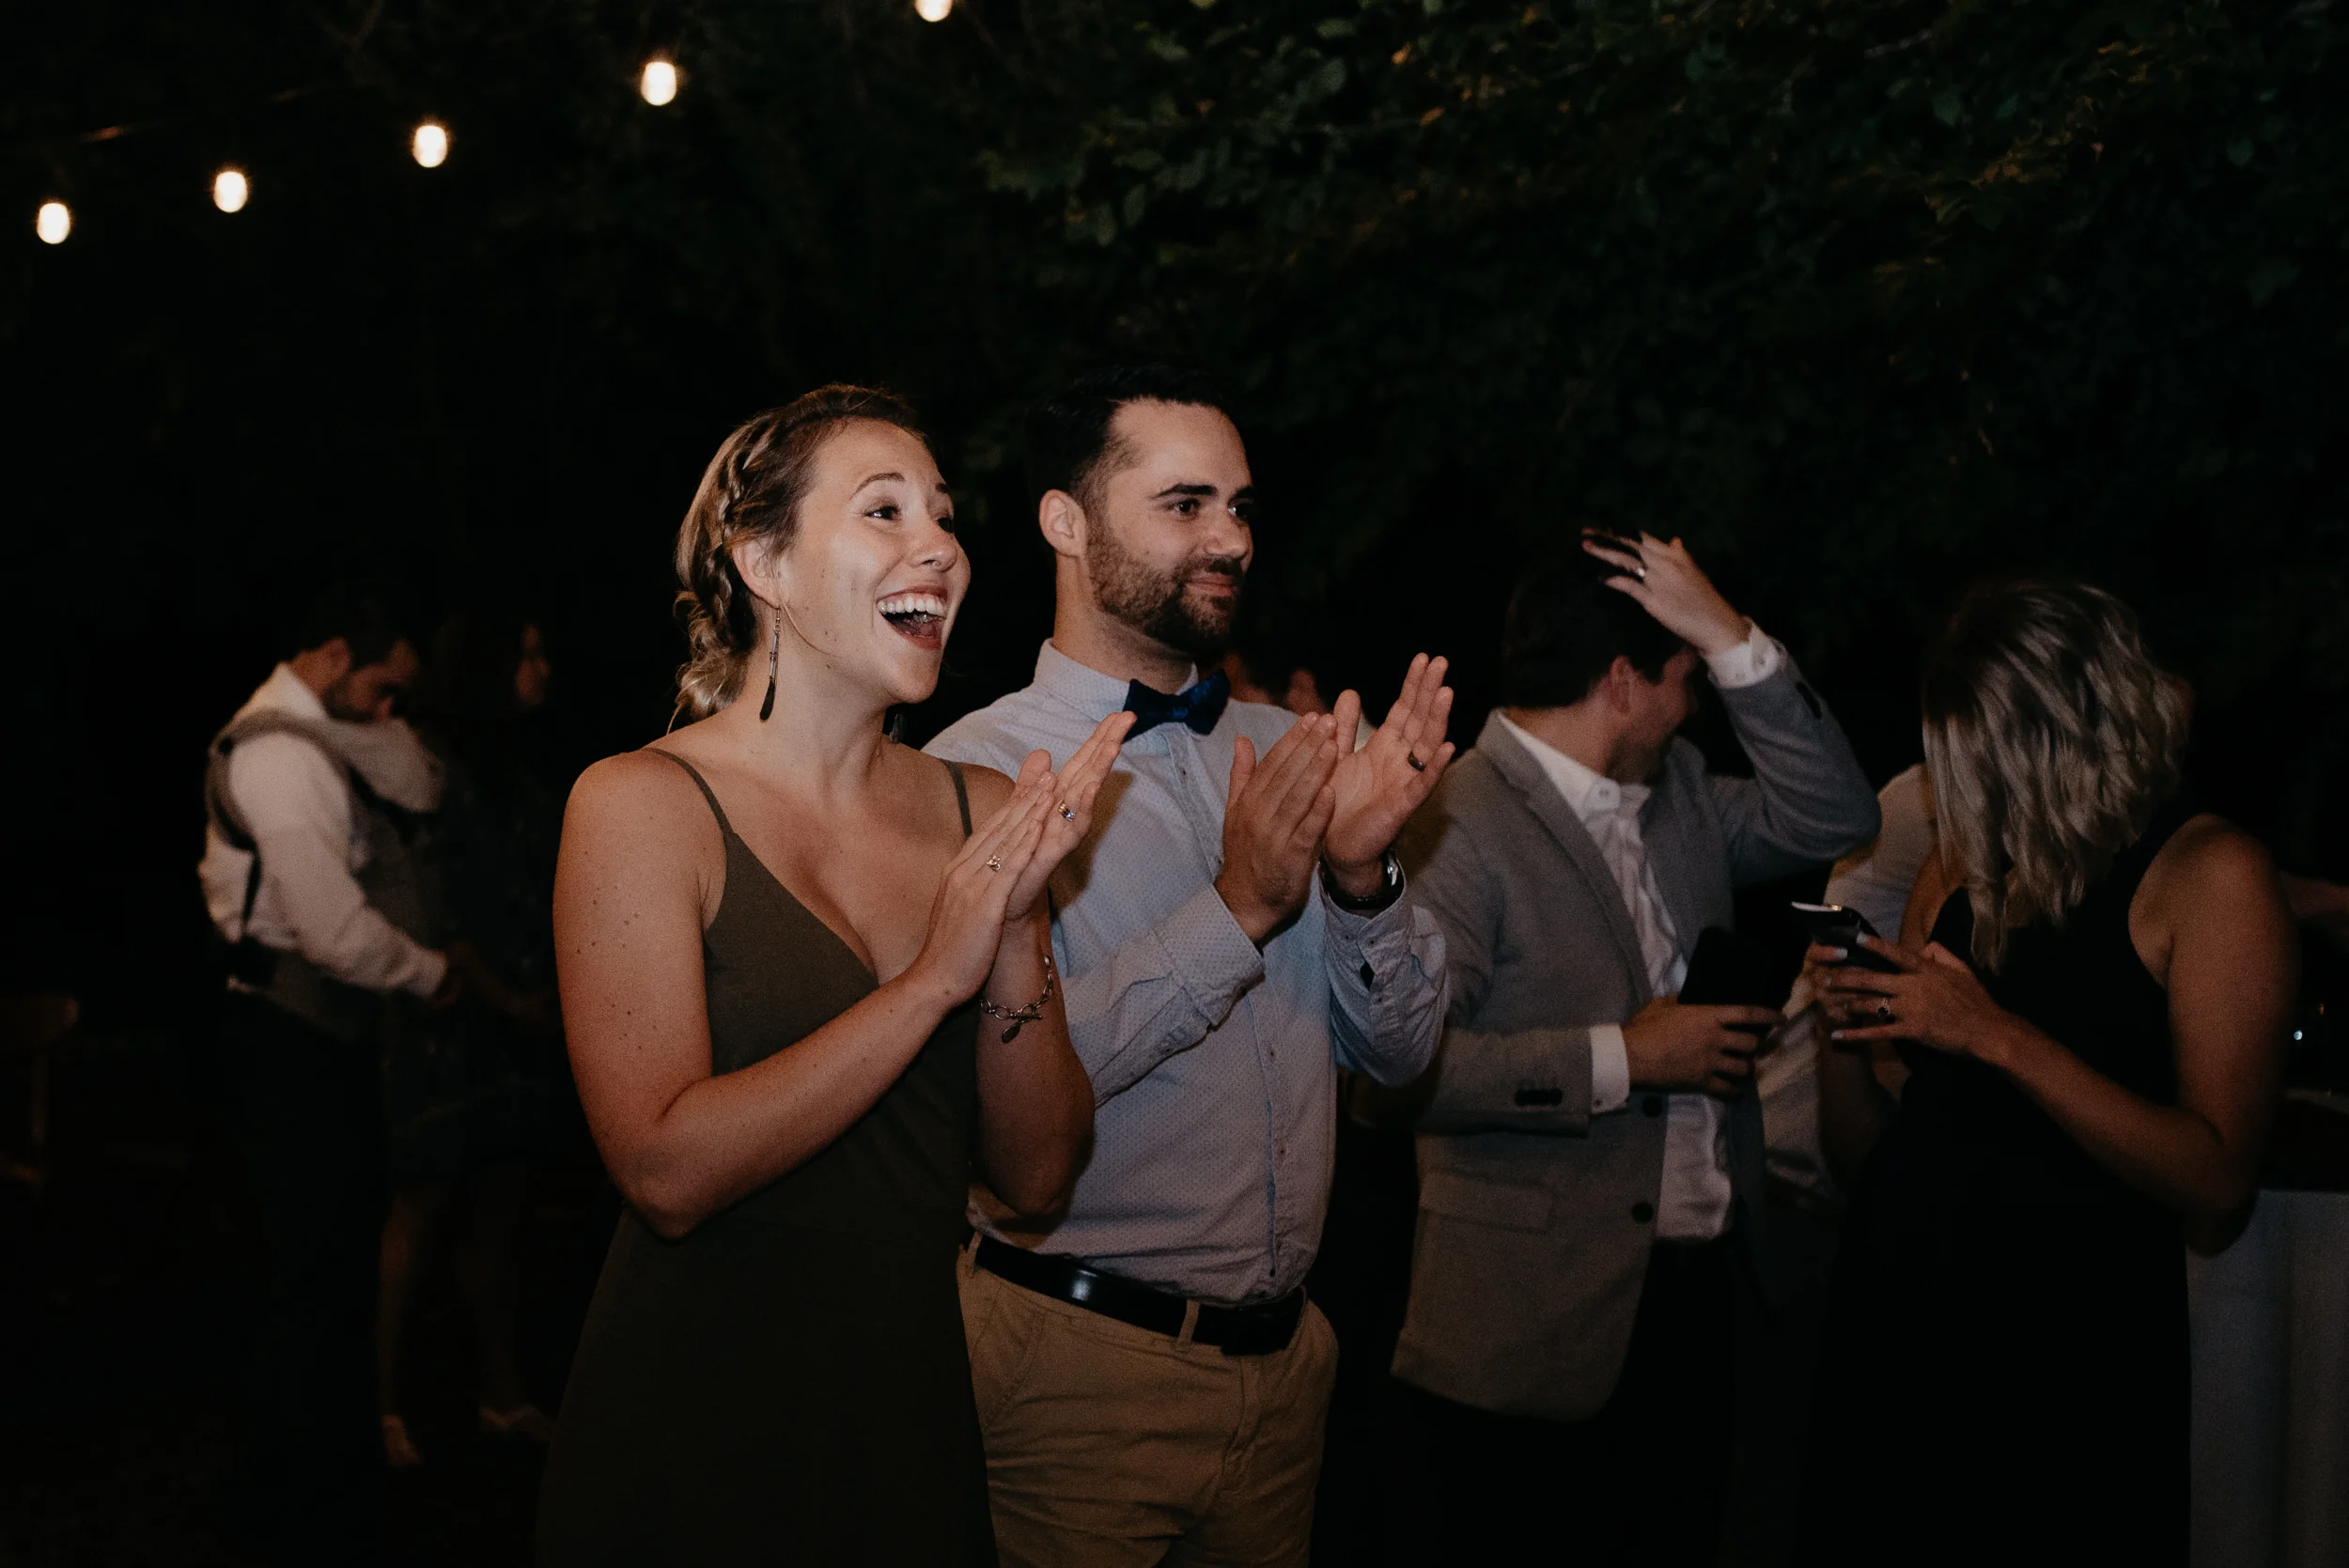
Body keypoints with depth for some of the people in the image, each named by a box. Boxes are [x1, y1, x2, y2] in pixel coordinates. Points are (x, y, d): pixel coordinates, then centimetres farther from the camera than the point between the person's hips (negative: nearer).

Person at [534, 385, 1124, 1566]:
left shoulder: (984, 815, 2)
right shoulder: (642, 805, -12)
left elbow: (1035, 1178, -1)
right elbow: (668, 1170, -21)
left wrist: (1015, 937, -16)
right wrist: (935, 977, -21)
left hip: (916, 1416, 5)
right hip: (693, 1442, -5)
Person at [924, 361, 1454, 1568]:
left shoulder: (1281, 752, 6)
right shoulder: (977, 773, -11)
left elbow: (1399, 1048, 6)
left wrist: (1362, 873, -12)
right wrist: (1237, 911, -23)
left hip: (1283, 1351, 6)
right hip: (1079, 1364, -6)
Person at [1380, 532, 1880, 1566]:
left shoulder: (1677, 791, 11)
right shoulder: (1454, 825, -17)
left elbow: (1831, 819, 7)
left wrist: (1730, 635, 0)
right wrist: (1621, 1058, -18)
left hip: (1694, 1291, 8)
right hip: (1526, 1324, -8)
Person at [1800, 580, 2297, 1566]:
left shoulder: (2210, 875, -8)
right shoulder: (1962, 865, 9)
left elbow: (2215, 1183, -17)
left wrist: (1999, 1038, -22)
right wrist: (1845, 1025, -7)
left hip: (2069, 1348, -5)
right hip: (1895, 1319, 5)